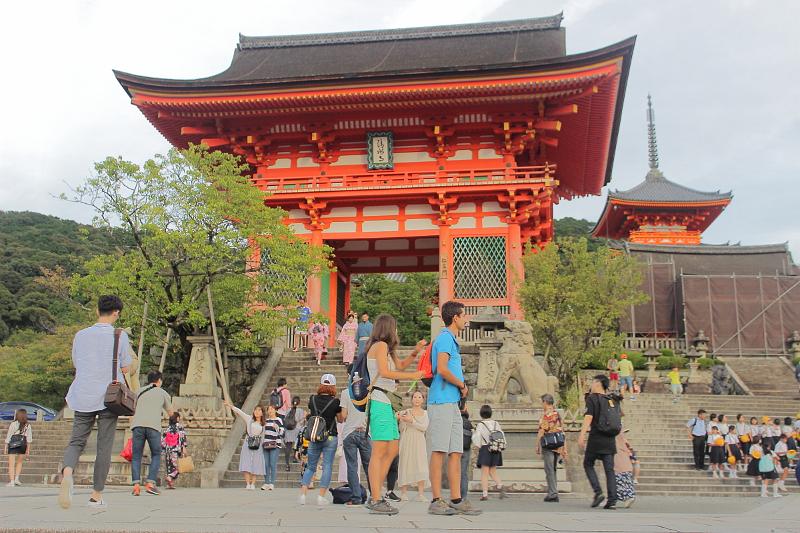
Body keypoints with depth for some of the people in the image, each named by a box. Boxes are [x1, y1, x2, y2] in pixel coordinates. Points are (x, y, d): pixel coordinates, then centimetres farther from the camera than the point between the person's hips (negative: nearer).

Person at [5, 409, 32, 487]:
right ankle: (16, 478, 13)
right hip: (23, 444, 3)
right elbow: (29, 438, 1)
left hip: (13, 444, -3)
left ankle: (11, 481, -5)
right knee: (19, 462, 21)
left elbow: (8, 436, -3)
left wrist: (6, 447, 3)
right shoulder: (28, 425, 3)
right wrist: (28, 449, 5)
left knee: (11, 464, 0)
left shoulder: (13, 424, -4)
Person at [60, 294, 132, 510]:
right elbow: (125, 369, 0)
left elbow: (76, 364, 17)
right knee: (104, 448, 5)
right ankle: (96, 495, 10)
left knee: (76, 441, 8)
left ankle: (67, 472, -22)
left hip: (83, 397, 2)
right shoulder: (120, 336, -3)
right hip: (108, 397, -2)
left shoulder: (81, 335, 7)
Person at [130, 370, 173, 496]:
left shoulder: (140, 391, 24)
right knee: (156, 455, 10)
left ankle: (136, 484, -9)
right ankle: (150, 483, -5)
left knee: (136, 456, 7)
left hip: (137, 425, 2)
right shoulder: (163, 393, 19)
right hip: (153, 425, -2)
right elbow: (170, 413, 29)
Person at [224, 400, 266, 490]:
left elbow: (262, 436, 11)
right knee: (247, 464, -6)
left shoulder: (263, 424, 9)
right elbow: (239, 412, -4)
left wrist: (262, 446, 9)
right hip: (247, 444, -1)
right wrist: (231, 406, -13)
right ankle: (247, 484, -4)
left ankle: (253, 484, 4)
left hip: (257, 446, 1)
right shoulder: (249, 419, 5)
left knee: (255, 465, -1)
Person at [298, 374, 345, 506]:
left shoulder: (313, 399, 1)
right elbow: (341, 420, 5)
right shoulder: (335, 402, -7)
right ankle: (321, 497, -1)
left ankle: (302, 495, 3)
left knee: (310, 467, 12)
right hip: (330, 437, -3)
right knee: (327, 467, 3)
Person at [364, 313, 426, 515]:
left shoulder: (386, 349, 23)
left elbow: (399, 365, 34)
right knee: (379, 451, -11)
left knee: (393, 450, 11)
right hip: (378, 401, -10)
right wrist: (412, 376, -12)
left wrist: (415, 352, 21)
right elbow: (384, 372, -17)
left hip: (386, 403, 10)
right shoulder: (381, 345, -5)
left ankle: (375, 497, 15)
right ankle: (376, 502, -10)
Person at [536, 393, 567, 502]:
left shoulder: (546, 415, -8)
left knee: (549, 470, -4)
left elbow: (541, 432, -13)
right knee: (553, 470, 14)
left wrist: (537, 447, -8)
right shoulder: (558, 415, 14)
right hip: (558, 446, 7)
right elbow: (562, 432, 15)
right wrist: (564, 450, 18)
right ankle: (552, 492, 16)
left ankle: (553, 494, -6)